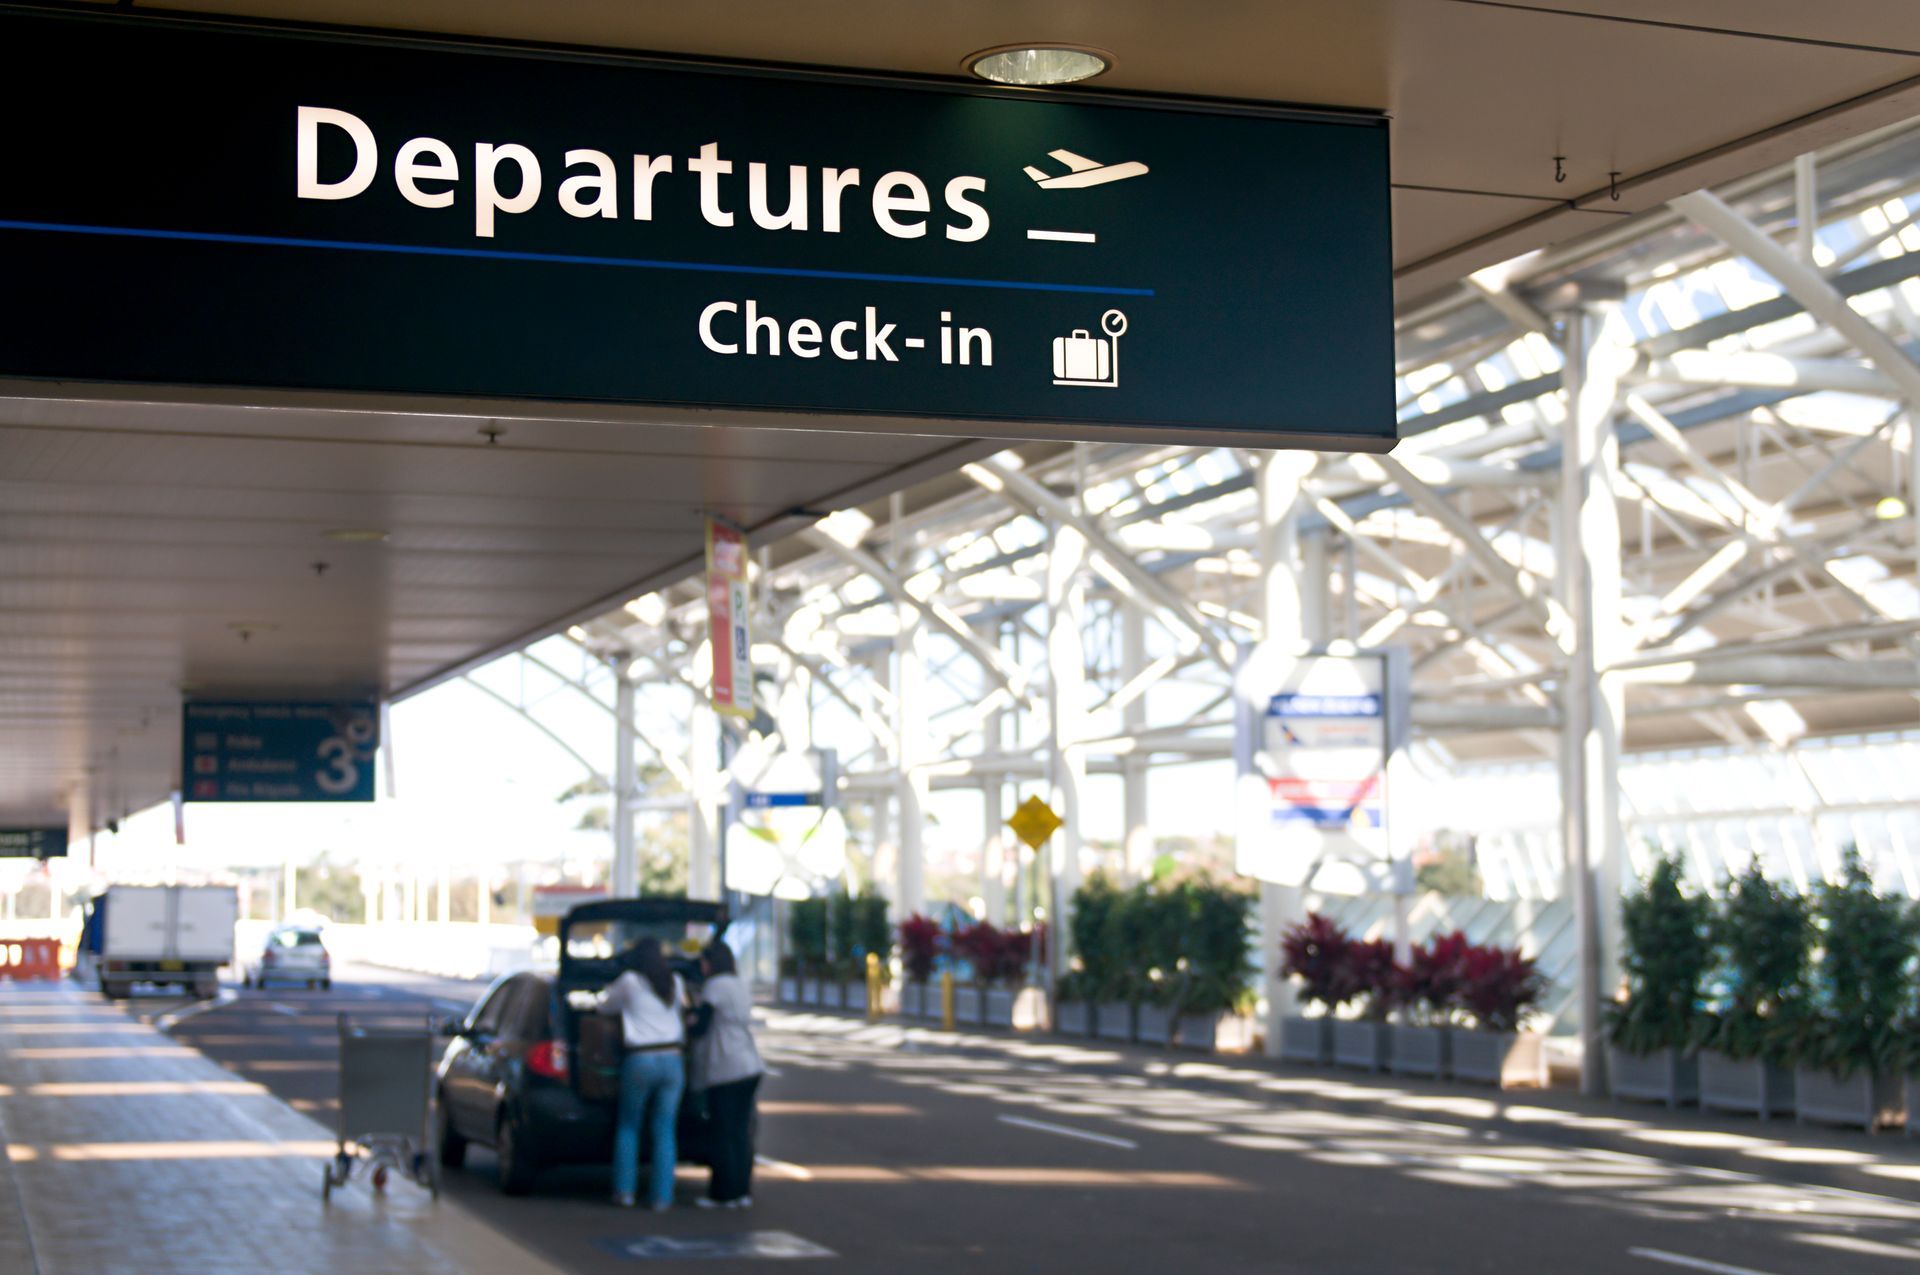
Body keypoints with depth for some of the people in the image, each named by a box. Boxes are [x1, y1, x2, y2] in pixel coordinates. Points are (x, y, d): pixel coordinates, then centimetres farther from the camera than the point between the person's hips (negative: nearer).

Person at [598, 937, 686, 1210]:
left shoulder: (629, 981, -1)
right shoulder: (675, 982, 9)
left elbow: (605, 1006, 13)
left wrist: (610, 989, 35)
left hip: (640, 1061, -2)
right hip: (673, 1061, 2)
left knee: (628, 1126, 13)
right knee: (664, 1130, 6)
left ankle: (625, 1191, 9)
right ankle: (661, 1196, 2)